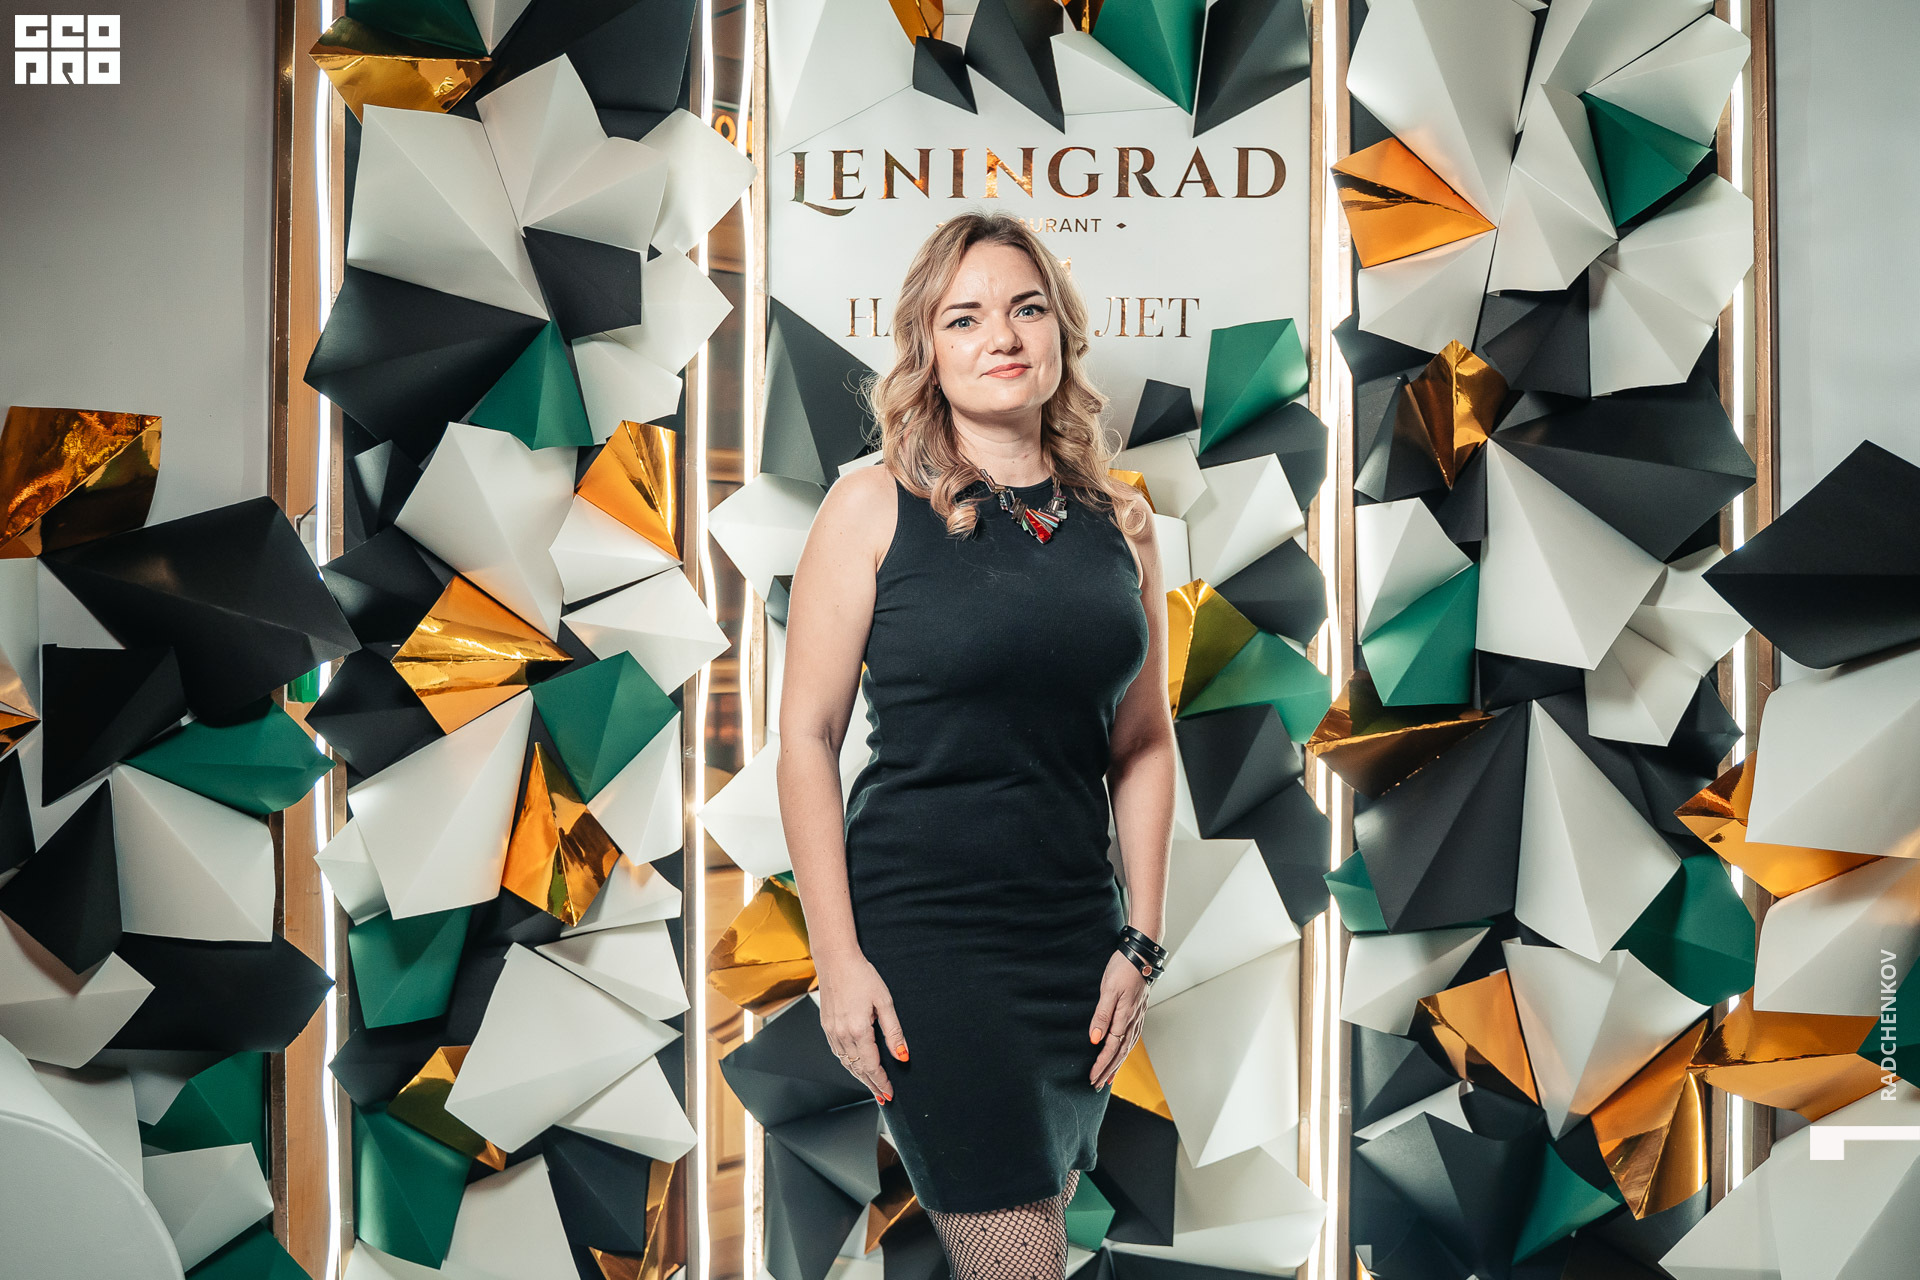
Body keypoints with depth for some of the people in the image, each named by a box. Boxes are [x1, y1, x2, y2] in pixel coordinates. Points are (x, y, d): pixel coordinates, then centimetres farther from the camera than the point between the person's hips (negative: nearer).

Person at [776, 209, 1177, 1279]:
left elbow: (1143, 742, 11)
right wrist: (838, 958, -11)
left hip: (1079, 934, 5)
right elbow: (808, 735, -6)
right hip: (923, 931, -5)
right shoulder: (875, 506, -5)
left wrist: (1142, 941, 5)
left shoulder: (1117, 517, 6)